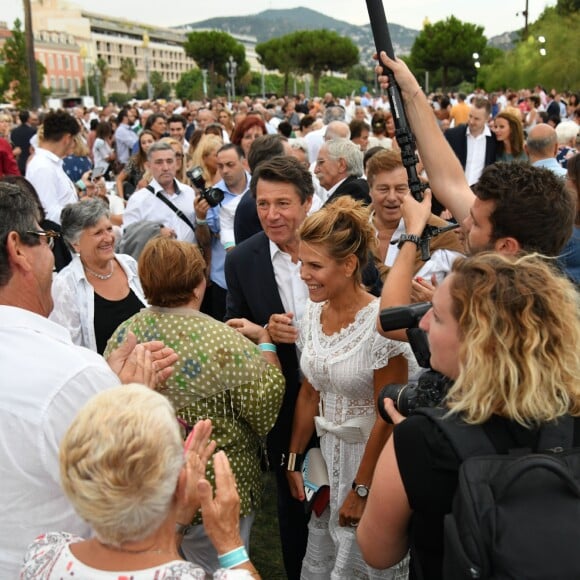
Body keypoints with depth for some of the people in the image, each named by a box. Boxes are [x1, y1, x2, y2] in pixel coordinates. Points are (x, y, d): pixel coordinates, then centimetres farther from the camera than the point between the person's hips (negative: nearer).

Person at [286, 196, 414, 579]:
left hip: (371, 462, -6)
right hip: (327, 456, 6)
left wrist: (362, 490, -13)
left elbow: (388, 415, -18)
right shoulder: (313, 312, -1)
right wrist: (294, 460, 11)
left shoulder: (380, 321, -23)